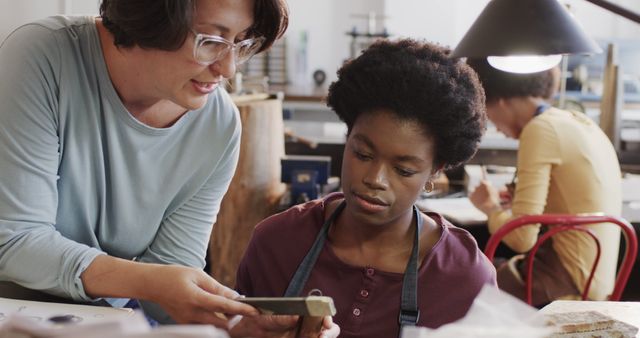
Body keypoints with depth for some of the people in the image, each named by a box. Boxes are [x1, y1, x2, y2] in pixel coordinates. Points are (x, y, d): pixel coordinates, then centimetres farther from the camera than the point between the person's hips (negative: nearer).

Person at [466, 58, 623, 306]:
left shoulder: (541, 129, -14)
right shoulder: (579, 122, 12)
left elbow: (523, 237, -17)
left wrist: (490, 207, 1)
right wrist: (520, 200, 18)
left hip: (572, 283, -9)